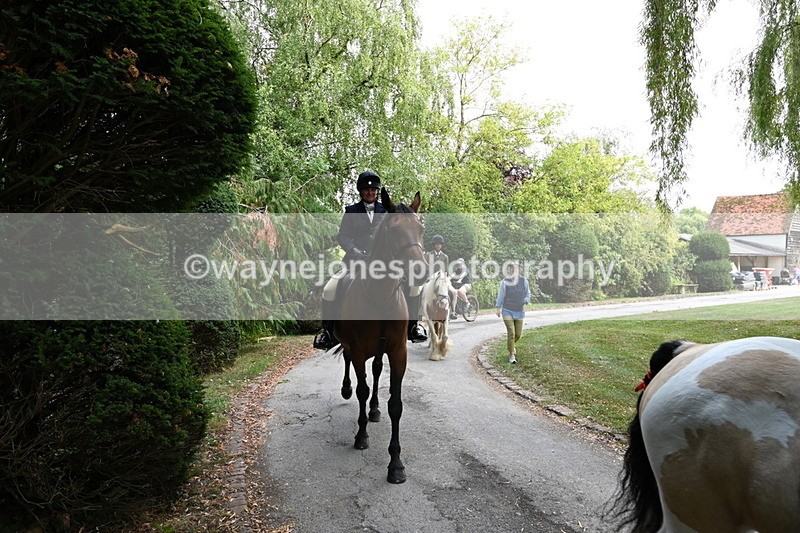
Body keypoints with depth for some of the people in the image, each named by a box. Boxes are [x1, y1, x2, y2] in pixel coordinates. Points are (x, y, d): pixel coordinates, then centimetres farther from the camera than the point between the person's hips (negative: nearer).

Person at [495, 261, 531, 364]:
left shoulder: (524, 281, -1)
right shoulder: (504, 282, -7)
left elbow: (528, 294, 9)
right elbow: (500, 296, 0)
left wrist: (525, 301, -10)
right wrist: (498, 308, -3)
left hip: (519, 311, 3)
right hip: (507, 311, -3)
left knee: (518, 334, 9)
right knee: (511, 333, -10)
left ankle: (511, 345, 41)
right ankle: (511, 355, 0)